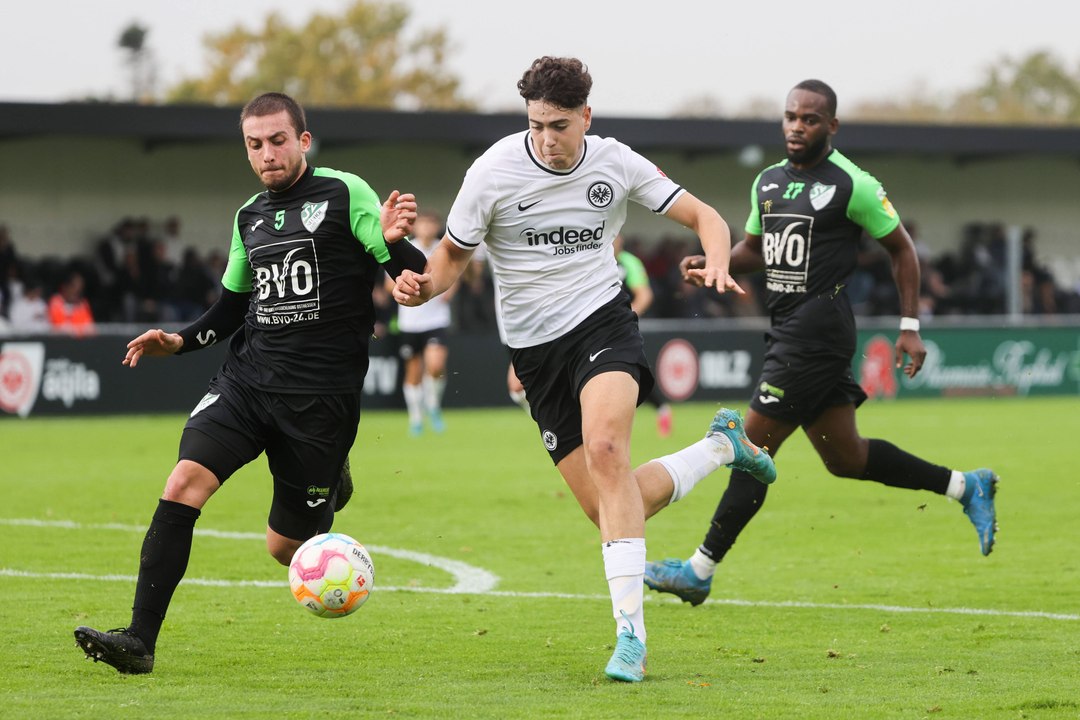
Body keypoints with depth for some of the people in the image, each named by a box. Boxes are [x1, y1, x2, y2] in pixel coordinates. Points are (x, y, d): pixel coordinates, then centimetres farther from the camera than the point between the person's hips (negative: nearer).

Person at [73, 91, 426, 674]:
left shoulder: (345, 194, -4)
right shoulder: (249, 216, 14)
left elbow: (415, 280, -7)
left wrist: (393, 243, -29)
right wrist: (182, 341, 10)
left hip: (320, 396, -4)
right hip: (247, 379, 4)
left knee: (287, 549, 4)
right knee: (183, 483, -20)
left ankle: (331, 487, 39)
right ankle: (140, 639, -20)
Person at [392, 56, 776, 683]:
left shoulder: (615, 163, -4)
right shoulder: (494, 173, -9)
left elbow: (704, 216, 4)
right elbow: (453, 256, 2)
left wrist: (718, 263, -18)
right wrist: (423, 285, -21)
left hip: (603, 322, -2)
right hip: (536, 348, 2)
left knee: (604, 448, -31)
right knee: (614, 510, -1)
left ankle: (630, 631, -31)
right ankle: (722, 445, 29)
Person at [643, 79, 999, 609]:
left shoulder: (852, 185, -8)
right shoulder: (768, 181, 13)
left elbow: (901, 248, -1)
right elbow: (753, 250, 25)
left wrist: (910, 327, -5)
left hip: (818, 325, -8)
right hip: (787, 327, 8)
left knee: (754, 448, -8)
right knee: (845, 458, 12)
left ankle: (701, 570, -4)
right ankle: (966, 487, 27)